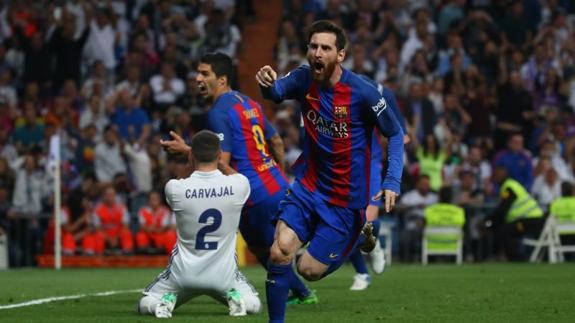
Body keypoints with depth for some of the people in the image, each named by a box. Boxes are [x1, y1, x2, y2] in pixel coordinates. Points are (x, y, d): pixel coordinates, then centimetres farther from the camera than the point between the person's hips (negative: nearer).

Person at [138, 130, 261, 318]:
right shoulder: (239, 186, -14)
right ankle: (235, 296, -6)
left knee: (144, 305, 21)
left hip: (184, 274, 0)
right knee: (254, 304, 24)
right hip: (223, 274, 0)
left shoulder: (174, 189, -17)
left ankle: (166, 300, -9)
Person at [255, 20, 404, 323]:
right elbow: (277, 91, -21)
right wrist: (268, 84, -46)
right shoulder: (304, 79, -4)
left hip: (345, 199, -3)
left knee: (309, 270, -1)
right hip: (308, 187, 3)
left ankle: (362, 238, 28)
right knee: (279, 252, -17)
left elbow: (395, 134, -6)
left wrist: (392, 182, -17)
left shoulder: (362, 92, -16)